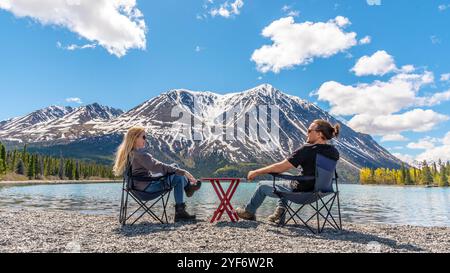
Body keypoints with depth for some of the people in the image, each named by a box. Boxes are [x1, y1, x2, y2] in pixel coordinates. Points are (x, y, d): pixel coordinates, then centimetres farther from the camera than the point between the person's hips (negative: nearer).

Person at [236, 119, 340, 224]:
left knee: (262, 186, 14)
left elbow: (280, 167, -22)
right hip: (318, 190, 7)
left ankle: (248, 212, 37)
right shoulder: (334, 152, -5)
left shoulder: (307, 149, -26)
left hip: (301, 192, -7)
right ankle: (279, 215, 29)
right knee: (285, 183, 34)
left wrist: (256, 172, -12)